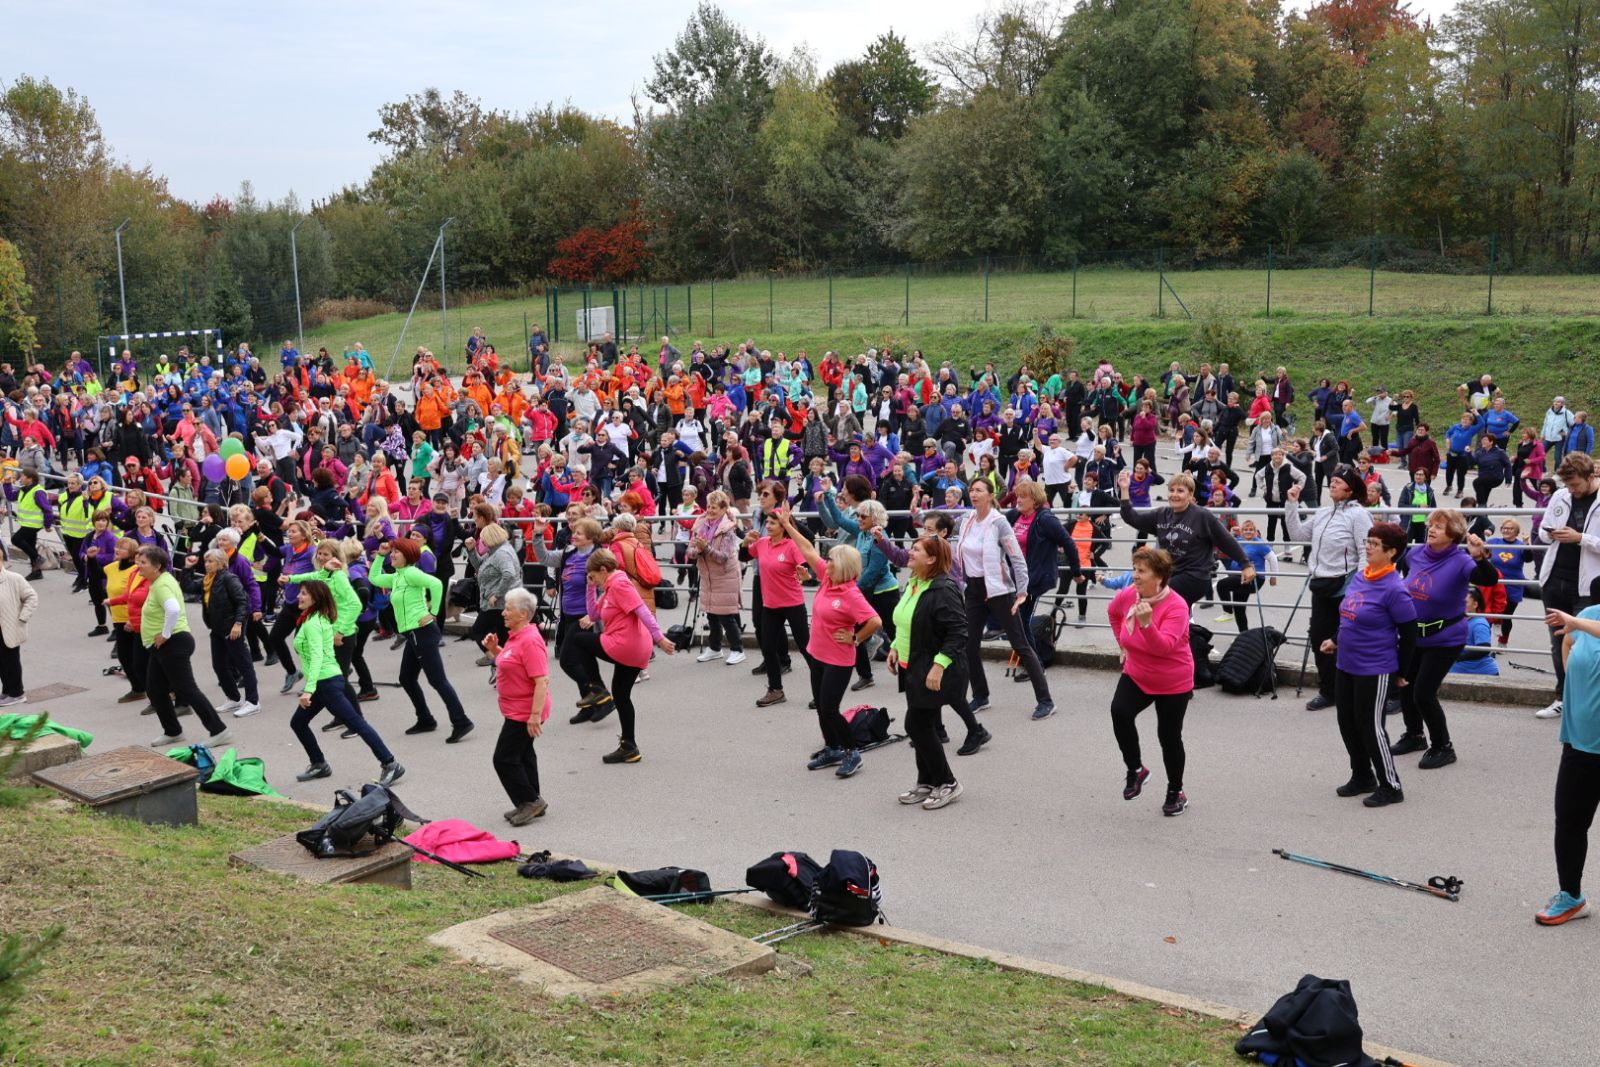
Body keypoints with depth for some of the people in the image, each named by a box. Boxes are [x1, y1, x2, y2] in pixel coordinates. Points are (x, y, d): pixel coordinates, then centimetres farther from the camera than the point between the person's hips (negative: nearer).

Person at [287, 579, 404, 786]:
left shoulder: (312, 624, -16)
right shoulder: (319, 619, 11)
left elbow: (317, 656, -26)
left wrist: (309, 689, -31)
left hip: (326, 682, -10)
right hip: (326, 681, 10)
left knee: (356, 722, -10)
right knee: (297, 722, 18)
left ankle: (390, 764, -10)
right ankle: (319, 766, 28)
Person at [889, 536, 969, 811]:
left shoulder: (944, 590, -21)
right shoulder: (912, 584, 9)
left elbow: (958, 632, -24)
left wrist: (939, 665, -28)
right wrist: (895, 647, 13)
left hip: (933, 673, -9)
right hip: (912, 669, 9)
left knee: (917, 725, -6)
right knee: (922, 726, 15)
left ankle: (947, 783, 8)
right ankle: (926, 783, 26)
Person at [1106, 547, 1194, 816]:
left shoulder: (1176, 606, -26)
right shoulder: (1127, 596, -10)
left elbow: (1164, 646, -38)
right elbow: (1113, 613, 16)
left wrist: (1146, 623, -51)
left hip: (1173, 684, -4)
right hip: (1136, 676, 4)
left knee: (1169, 736, 5)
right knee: (1119, 712, -23)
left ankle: (1176, 792, 29)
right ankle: (1135, 769, -2)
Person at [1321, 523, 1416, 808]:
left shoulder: (1394, 590, -18)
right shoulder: (1358, 577, 5)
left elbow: (1409, 633, -12)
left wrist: (1401, 671, -4)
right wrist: (1336, 642, 14)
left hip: (1375, 670, -8)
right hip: (1346, 665, 8)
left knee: (1370, 726, -1)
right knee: (1347, 722, 14)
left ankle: (1391, 787, 14)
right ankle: (1362, 777, 32)